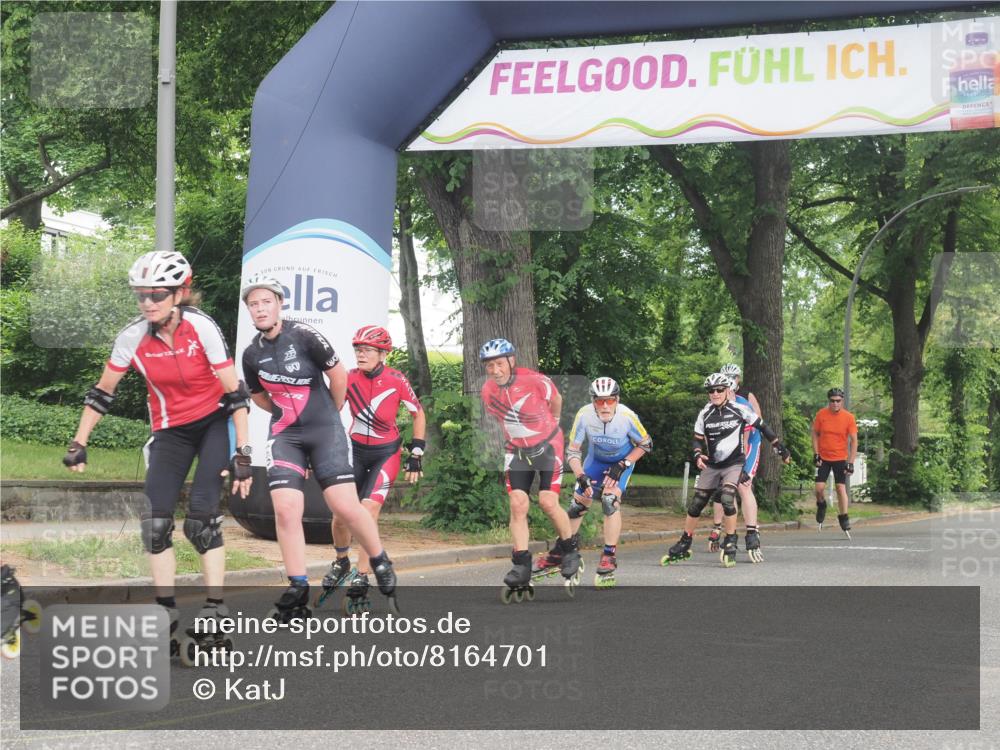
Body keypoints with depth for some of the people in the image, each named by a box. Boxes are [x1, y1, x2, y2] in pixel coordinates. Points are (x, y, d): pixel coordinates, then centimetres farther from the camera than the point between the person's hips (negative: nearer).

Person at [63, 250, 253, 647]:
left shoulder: (201, 328, -22)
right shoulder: (132, 337, -13)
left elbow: (235, 392, -20)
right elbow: (102, 393, -1)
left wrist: (242, 454, -24)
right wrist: (78, 445, -3)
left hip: (215, 421, -3)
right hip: (171, 431, 3)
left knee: (202, 515, -18)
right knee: (155, 519, -9)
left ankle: (216, 607, -11)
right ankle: (166, 611, 0)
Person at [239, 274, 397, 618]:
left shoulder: (303, 335, -12)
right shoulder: (252, 354, 2)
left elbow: (338, 373, -1)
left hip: (325, 430, -3)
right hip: (284, 435, 3)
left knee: (345, 507, -11)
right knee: (285, 510, -13)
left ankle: (380, 561, 15)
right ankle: (298, 589, -3)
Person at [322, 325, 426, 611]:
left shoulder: (396, 380, -15)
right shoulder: (349, 379, -10)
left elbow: (418, 414, -2)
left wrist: (416, 454, -2)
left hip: (386, 454, -2)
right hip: (356, 451, 2)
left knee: (368, 511, -18)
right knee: (341, 513, -6)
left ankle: (361, 576, -7)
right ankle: (341, 562, 23)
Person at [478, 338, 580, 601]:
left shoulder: (535, 381, -22)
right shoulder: (487, 392, -10)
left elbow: (556, 400, -1)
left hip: (547, 445, -3)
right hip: (517, 450, 3)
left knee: (548, 502, -14)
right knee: (517, 504, -10)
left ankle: (569, 549, 11)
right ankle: (521, 567, -7)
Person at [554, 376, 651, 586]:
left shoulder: (627, 417, -33)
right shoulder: (584, 415, -30)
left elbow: (646, 445, -14)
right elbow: (572, 451, -19)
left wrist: (623, 465, -20)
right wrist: (581, 477, -32)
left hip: (622, 461, -2)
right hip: (596, 459, 3)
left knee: (610, 501, -22)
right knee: (578, 504, 4)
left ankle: (609, 558, -13)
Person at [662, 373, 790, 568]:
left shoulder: (740, 410, -9)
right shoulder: (705, 414, -1)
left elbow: (762, 427, 1)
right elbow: (698, 440, 5)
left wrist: (780, 448, 4)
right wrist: (698, 455, -15)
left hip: (734, 463, -4)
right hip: (712, 465, 4)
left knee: (727, 499, -25)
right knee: (695, 504, 5)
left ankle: (730, 543, -10)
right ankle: (684, 546, 19)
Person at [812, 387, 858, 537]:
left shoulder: (849, 417, -10)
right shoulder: (821, 414, -7)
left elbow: (854, 440, -5)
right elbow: (815, 433, 6)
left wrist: (851, 462, -10)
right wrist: (816, 454, -2)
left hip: (840, 458, -1)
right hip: (823, 458, 1)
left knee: (841, 487, -7)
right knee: (819, 487, -8)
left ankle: (843, 518, 8)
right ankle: (821, 505, 25)